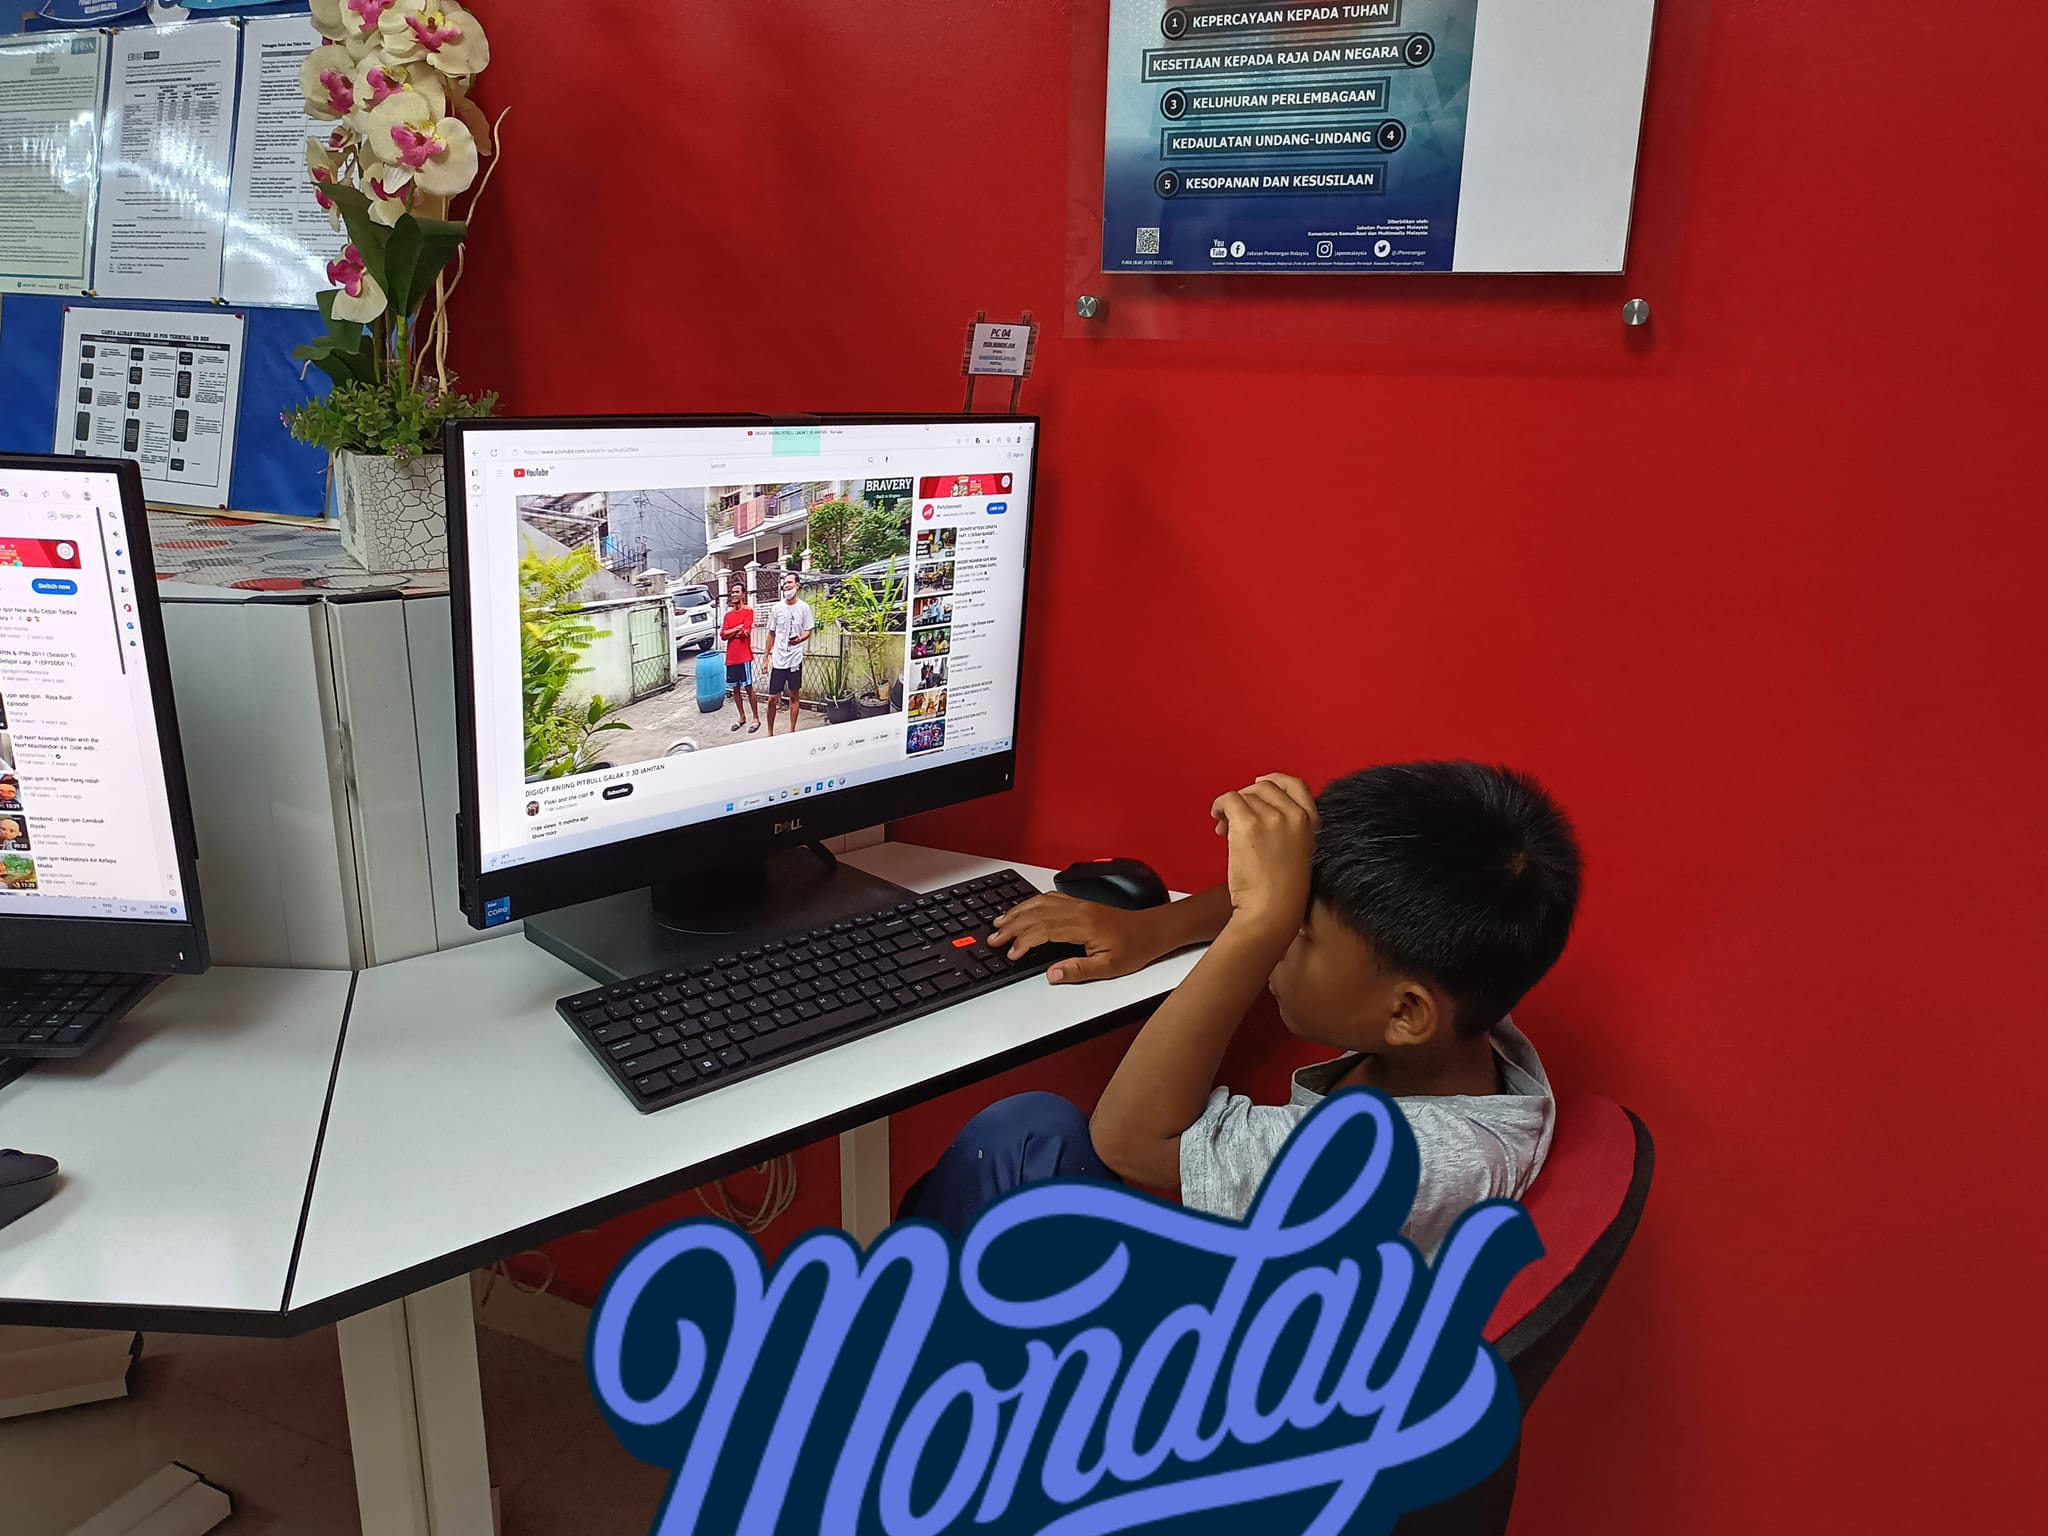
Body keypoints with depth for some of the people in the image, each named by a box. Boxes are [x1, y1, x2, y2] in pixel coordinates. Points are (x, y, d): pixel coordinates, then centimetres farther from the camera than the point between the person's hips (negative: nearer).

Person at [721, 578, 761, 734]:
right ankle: (742, 717, 22)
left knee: (748, 687, -4)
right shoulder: (728, 614, 12)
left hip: (744, 656, -6)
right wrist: (738, 628, -10)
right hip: (731, 657, 6)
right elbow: (723, 635, 3)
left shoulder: (748, 610, -6)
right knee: (735, 688, 11)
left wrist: (731, 633, -1)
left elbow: (746, 632, -16)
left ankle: (756, 719, 2)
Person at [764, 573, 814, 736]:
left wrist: (799, 639, -22)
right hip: (778, 660, 1)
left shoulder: (803, 607, -2)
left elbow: (808, 631, 2)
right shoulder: (776, 608, 3)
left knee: (794, 696, 8)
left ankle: (792, 732, 19)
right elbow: (771, 634, 10)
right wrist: (766, 658, 10)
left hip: (795, 659, -1)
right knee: (772, 699, 1)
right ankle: (770, 733, 14)